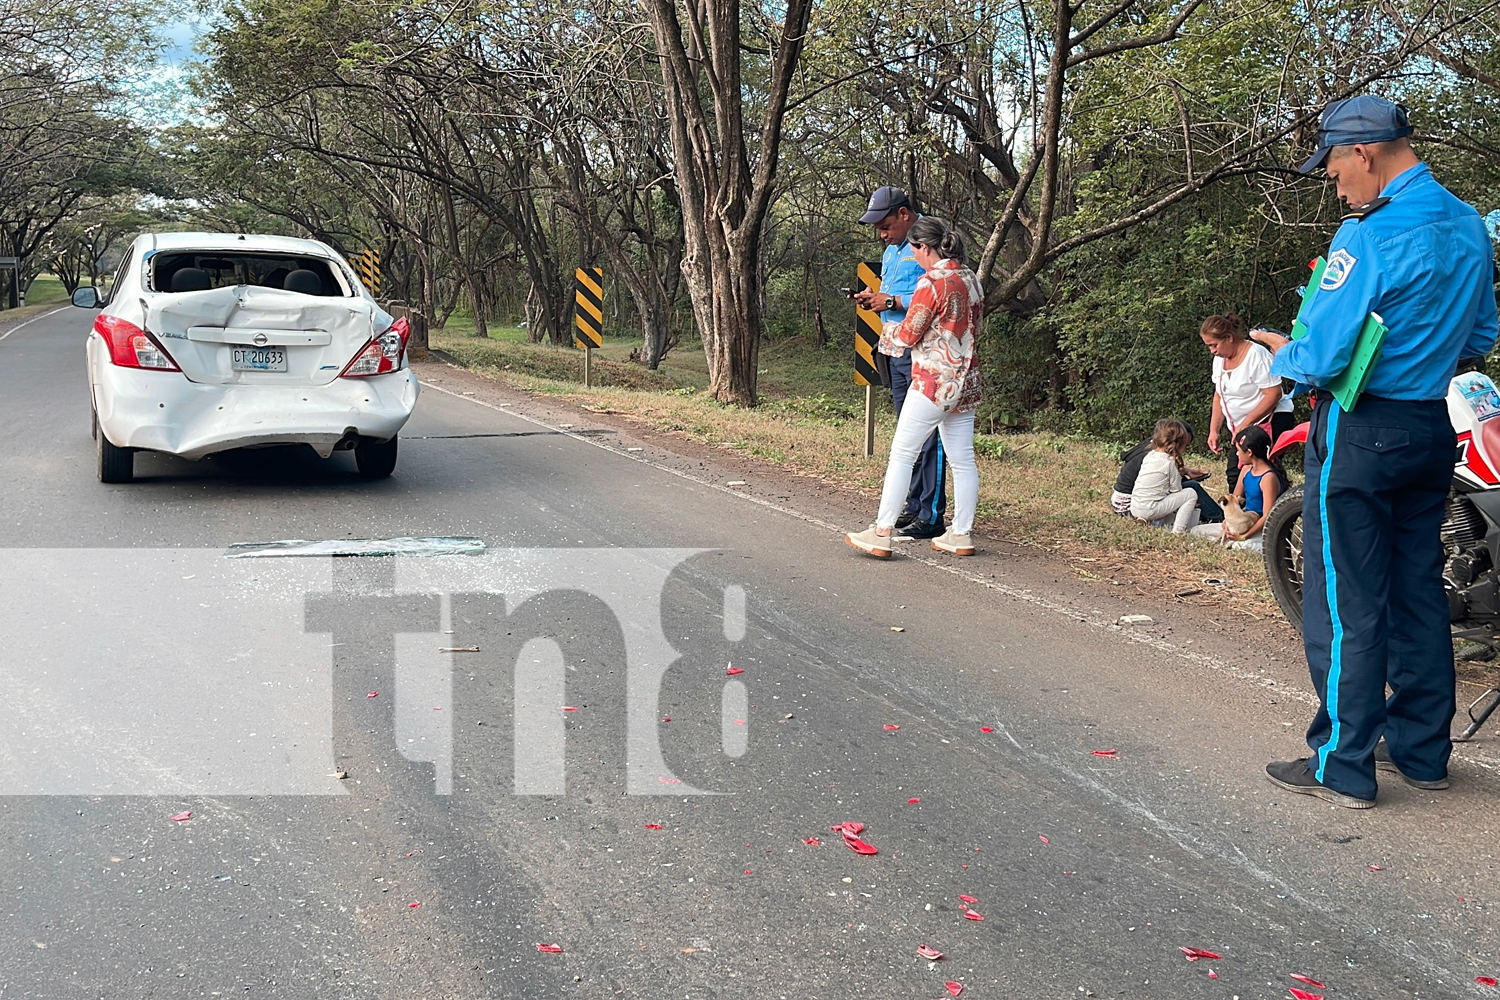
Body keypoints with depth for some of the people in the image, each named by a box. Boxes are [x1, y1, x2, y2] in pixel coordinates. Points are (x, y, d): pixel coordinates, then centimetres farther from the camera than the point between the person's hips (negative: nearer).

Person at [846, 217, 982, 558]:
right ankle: (960, 534, 15)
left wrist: (888, 329, 10)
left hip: (934, 382, -8)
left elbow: (908, 335, -13)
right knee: (962, 461, 10)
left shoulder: (931, 282, -16)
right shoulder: (970, 279, 9)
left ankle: (881, 533, -2)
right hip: (966, 382, 8)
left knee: (901, 454, -2)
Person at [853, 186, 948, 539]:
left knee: (927, 434, -8)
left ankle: (931, 515, -5)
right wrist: (873, 299, 7)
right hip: (896, 351, 10)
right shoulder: (891, 251, 19)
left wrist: (892, 302, -18)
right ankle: (913, 507, 22)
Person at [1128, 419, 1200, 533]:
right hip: (1150, 509, -8)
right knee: (1191, 493, 1)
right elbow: (1176, 489, -4)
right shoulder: (1170, 462, -11)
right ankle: (1178, 529, -5)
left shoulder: (1149, 455, 10)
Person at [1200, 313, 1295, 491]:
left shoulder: (1256, 355, -17)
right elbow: (1219, 395, 16)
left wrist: (1245, 424, -23)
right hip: (1241, 429, 8)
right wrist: (1214, 430, 6)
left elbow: (1273, 394, -21)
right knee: (1234, 475, 0)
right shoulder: (1220, 359, 7)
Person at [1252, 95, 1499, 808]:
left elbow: (1319, 361, -21)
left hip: (1359, 434, -8)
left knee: (1345, 604, 0)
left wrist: (1281, 354, -1)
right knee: (1418, 591, 15)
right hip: (1432, 431, 8)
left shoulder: (1370, 236, -19)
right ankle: (1424, 748, 25)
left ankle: (1342, 766, 7)